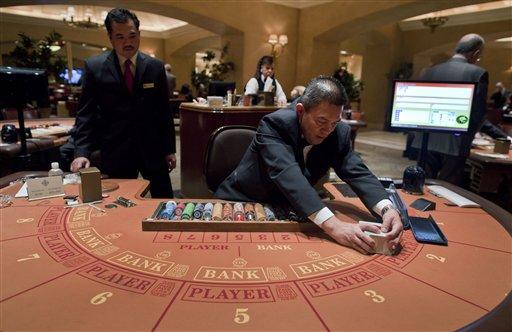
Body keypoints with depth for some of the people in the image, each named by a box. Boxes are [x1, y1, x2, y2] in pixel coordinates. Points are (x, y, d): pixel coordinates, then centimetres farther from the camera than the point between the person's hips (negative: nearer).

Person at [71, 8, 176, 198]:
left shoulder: (155, 66, 2)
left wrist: (170, 149, 5)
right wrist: (81, 152, -13)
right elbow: (85, 114, -2)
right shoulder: (94, 67, -2)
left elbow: (164, 111, 6)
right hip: (115, 152, -1)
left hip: (152, 148, 1)